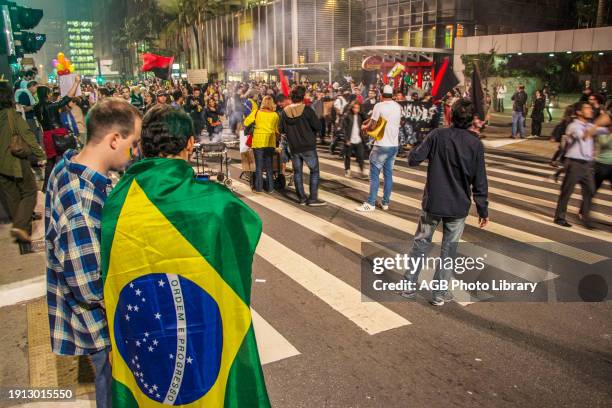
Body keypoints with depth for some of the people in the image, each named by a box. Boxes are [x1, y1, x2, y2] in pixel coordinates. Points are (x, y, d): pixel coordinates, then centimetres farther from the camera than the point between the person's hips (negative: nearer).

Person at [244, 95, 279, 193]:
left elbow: (246, 123, -2)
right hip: (270, 142, 2)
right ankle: (270, 188, 13)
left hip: (258, 142, -1)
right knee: (269, 166, 11)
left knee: (259, 166, 5)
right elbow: (277, 130, 5)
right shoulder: (275, 115, -1)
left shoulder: (256, 112, -4)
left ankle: (259, 188, 7)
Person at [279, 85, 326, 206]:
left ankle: (302, 198, 16)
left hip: (293, 147, 4)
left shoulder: (284, 112, -2)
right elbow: (317, 126, -12)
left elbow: (282, 130, 4)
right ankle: (313, 198, 3)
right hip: (308, 146, -4)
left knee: (297, 172, 13)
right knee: (314, 171, 6)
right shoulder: (307, 109, -14)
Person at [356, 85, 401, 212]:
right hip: (394, 145, 6)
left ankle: (371, 204, -1)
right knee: (388, 174, 12)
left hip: (382, 145, -6)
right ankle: (385, 202, 16)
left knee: (374, 174, -1)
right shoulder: (398, 107, 9)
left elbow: (372, 126, -14)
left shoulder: (379, 106, -12)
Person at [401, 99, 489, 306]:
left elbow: (413, 159, -9)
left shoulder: (437, 135, -9)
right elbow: (480, 182, -6)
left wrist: (429, 153, 12)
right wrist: (483, 210, 3)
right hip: (458, 206, 0)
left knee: (421, 243, 15)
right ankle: (440, 294, 18)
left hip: (432, 202, 0)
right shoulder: (476, 144, -7)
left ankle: (409, 286, 21)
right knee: (449, 249, 11)